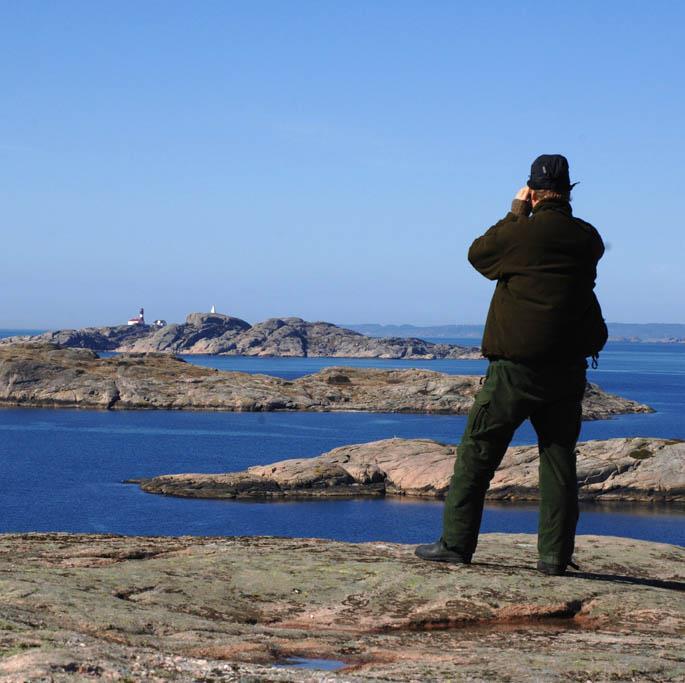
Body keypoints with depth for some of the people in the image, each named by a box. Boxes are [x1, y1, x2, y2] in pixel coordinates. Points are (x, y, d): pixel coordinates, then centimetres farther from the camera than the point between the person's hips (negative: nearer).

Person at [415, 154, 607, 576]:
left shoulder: (521, 233, -10)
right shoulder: (588, 239, 2)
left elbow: (478, 254, 8)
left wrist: (516, 213, 15)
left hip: (516, 367, -4)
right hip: (568, 368, 4)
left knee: (477, 454, 5)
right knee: (559, 458, 8)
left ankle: (457, 544, 5)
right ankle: (555, 555, 5)